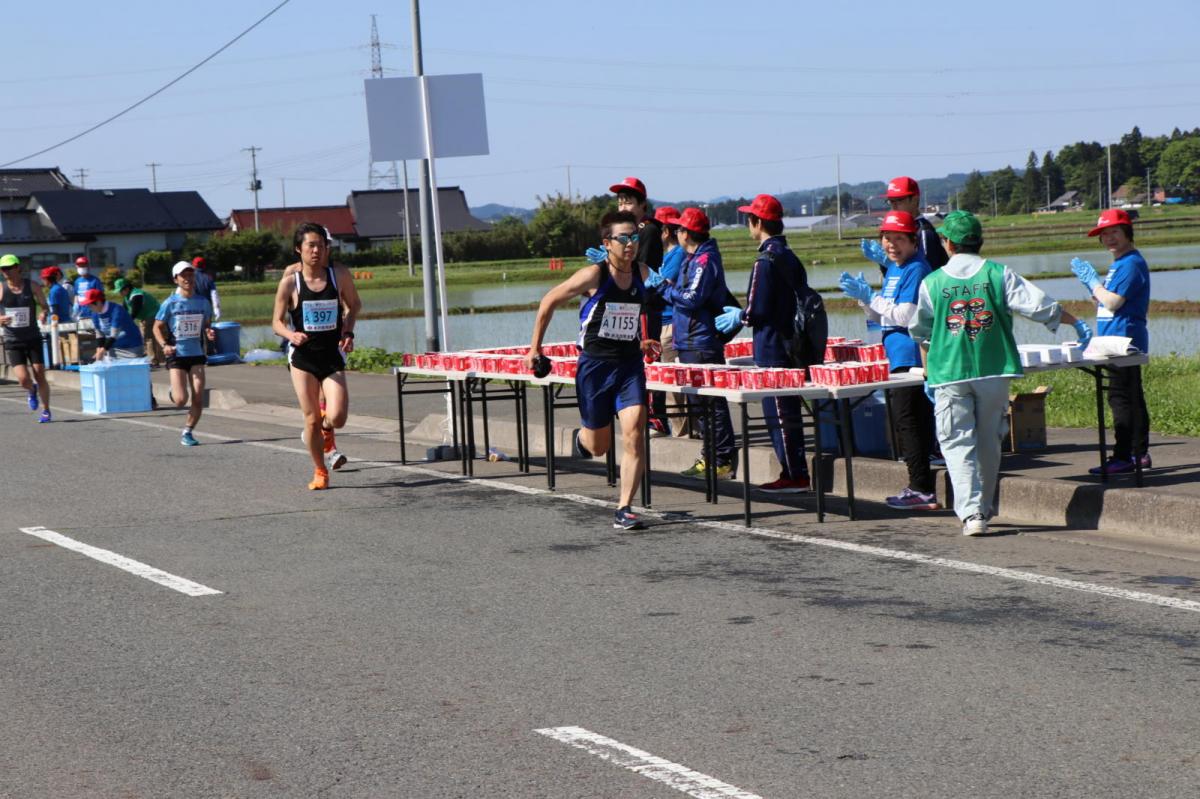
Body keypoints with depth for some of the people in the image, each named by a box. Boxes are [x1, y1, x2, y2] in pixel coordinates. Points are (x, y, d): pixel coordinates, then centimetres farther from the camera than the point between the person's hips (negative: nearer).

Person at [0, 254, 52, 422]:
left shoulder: (32, 286, -1)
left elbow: (44, 305, 6)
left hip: (33, 339, 0)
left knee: (40, 376, -2)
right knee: (23, 379, -12)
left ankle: (46, 411, 15)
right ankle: (32, 391, 25)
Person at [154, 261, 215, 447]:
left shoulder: (203, 302, 4)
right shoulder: (170, 303, -4)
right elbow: (157, 327, 2)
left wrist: (209, 333, -6)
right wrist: (164, 345, -14)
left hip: (197, 355, 3)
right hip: (176, 355, -3)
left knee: (198, 399, -4)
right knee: (181, 400, -12)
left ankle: (187, 433, 14)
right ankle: (173, 393, 24)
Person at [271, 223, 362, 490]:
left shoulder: (340, 275, -3)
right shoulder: (290, 283, -7)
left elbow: (354, 305, 15)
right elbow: (277, 322, 1)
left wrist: (348, 332, 1)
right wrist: (291, 335, -20)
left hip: (333, 357, 1)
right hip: (303, 358, -1)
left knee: (337, 418, -14)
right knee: (312, 420, 1)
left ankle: (326, 427, 24)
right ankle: (320, 471, 21)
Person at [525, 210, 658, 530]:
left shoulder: (642, 273, 1)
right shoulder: (593, 275, -13)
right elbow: (549, 302, -2)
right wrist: (535, 348, 0)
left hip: (630, 364, 3)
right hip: (595, 364, -3)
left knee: (634, 434, -14)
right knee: (599, 447, 8)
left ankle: (624, 510, -8)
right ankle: (582, 437, 47)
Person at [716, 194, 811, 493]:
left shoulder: (765, 261, -16)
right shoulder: (790, 258, 12)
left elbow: (757, 311, -20)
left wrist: (738, 317, 1)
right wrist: (742, 314, 22)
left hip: (772, 350, -9)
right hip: (791, 344, 9)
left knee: (779, 414, -3)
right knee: (789, 412, 14)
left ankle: (794, 476, -1)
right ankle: (797, 473, 18)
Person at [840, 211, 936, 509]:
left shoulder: (916, 269, -13)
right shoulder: (892, 268, 16)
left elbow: (904, 316, -20)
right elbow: (881, 314, 22)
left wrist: (870, 297, -13)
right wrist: (862, 296, 5)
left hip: (911, 355, -10)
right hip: (898, 354, 10)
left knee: (906, 419, -10)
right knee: (916, 420, 12)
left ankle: (922, 490, -8)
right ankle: (921, 487, 18)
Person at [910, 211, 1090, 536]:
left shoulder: (932, 282, 1)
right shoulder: (998, 274, -1)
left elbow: (921, 332, 11)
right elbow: (1038, 305, -3)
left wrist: (928, 374, 24)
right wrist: (1075, 322, 13)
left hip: (949, 374, -1)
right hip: (994, 370, 2)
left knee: (958, 443, -1)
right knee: (989, 442, 16)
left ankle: (971, 513, -14)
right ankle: (984, 507, 25)